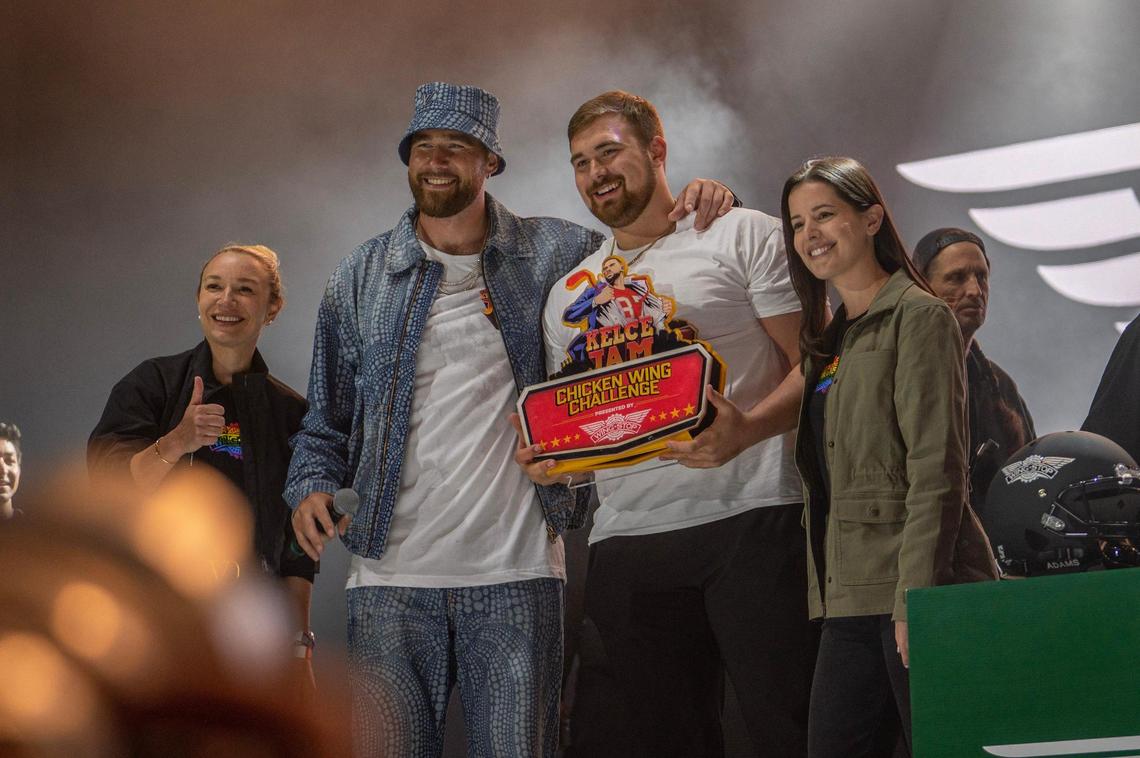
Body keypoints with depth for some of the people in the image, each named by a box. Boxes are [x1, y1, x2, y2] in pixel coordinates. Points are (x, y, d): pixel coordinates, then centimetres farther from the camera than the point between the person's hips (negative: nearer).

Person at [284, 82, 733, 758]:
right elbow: (328, 419, 14)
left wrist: (699, 209, -2)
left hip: (516, 574, -1)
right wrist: (311, 487, -5)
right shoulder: (361, 279, 10)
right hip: (391, 578, 1)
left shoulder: (552, 252, 6)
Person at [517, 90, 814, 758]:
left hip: (747, 520, -5)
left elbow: (812, 364, -2)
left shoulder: (742, 236, 5)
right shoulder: (569, 293, 21)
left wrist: (745, 430, -20)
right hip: (626, 540, 5)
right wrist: (548, 457, 2)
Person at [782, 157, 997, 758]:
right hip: (848, 597, 8)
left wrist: (916, 597, -19)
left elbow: (937, 471, -12)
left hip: (912, 591, -7)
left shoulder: (917, 316, -4)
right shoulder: (829, 340, 20)